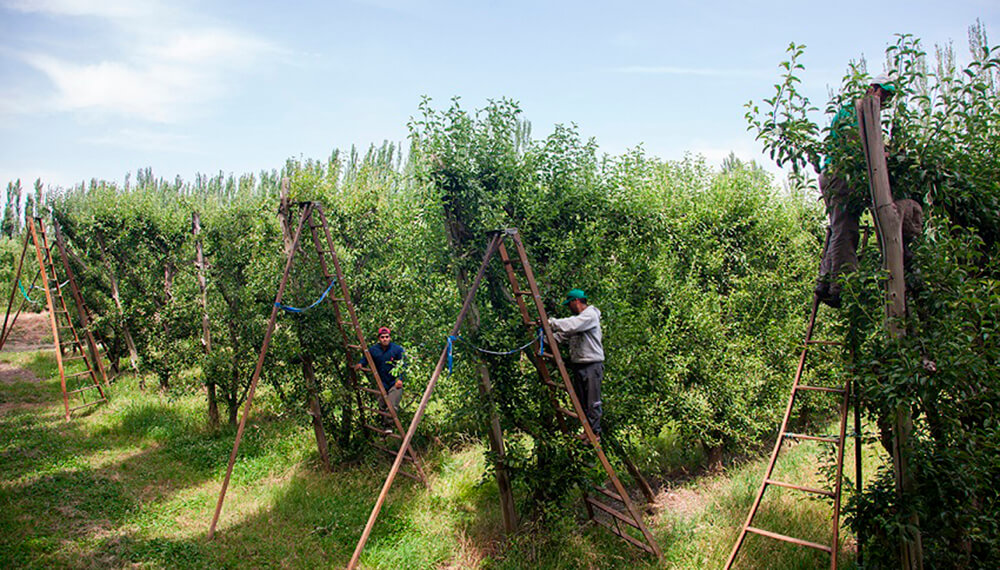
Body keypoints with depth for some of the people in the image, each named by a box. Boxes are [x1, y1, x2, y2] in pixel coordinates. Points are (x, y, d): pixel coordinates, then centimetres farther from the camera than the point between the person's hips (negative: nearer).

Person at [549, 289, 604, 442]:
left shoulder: (590, 314, -12)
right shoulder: (577, 317, 18)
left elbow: (571, 326, -28)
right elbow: (562, 334, 12)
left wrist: (550, 322, -21)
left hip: (592, 365, -9)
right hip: (577, 365, 9)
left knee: (593, 402, -4)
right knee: (581, 401, 13)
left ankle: (595, 432, 4)